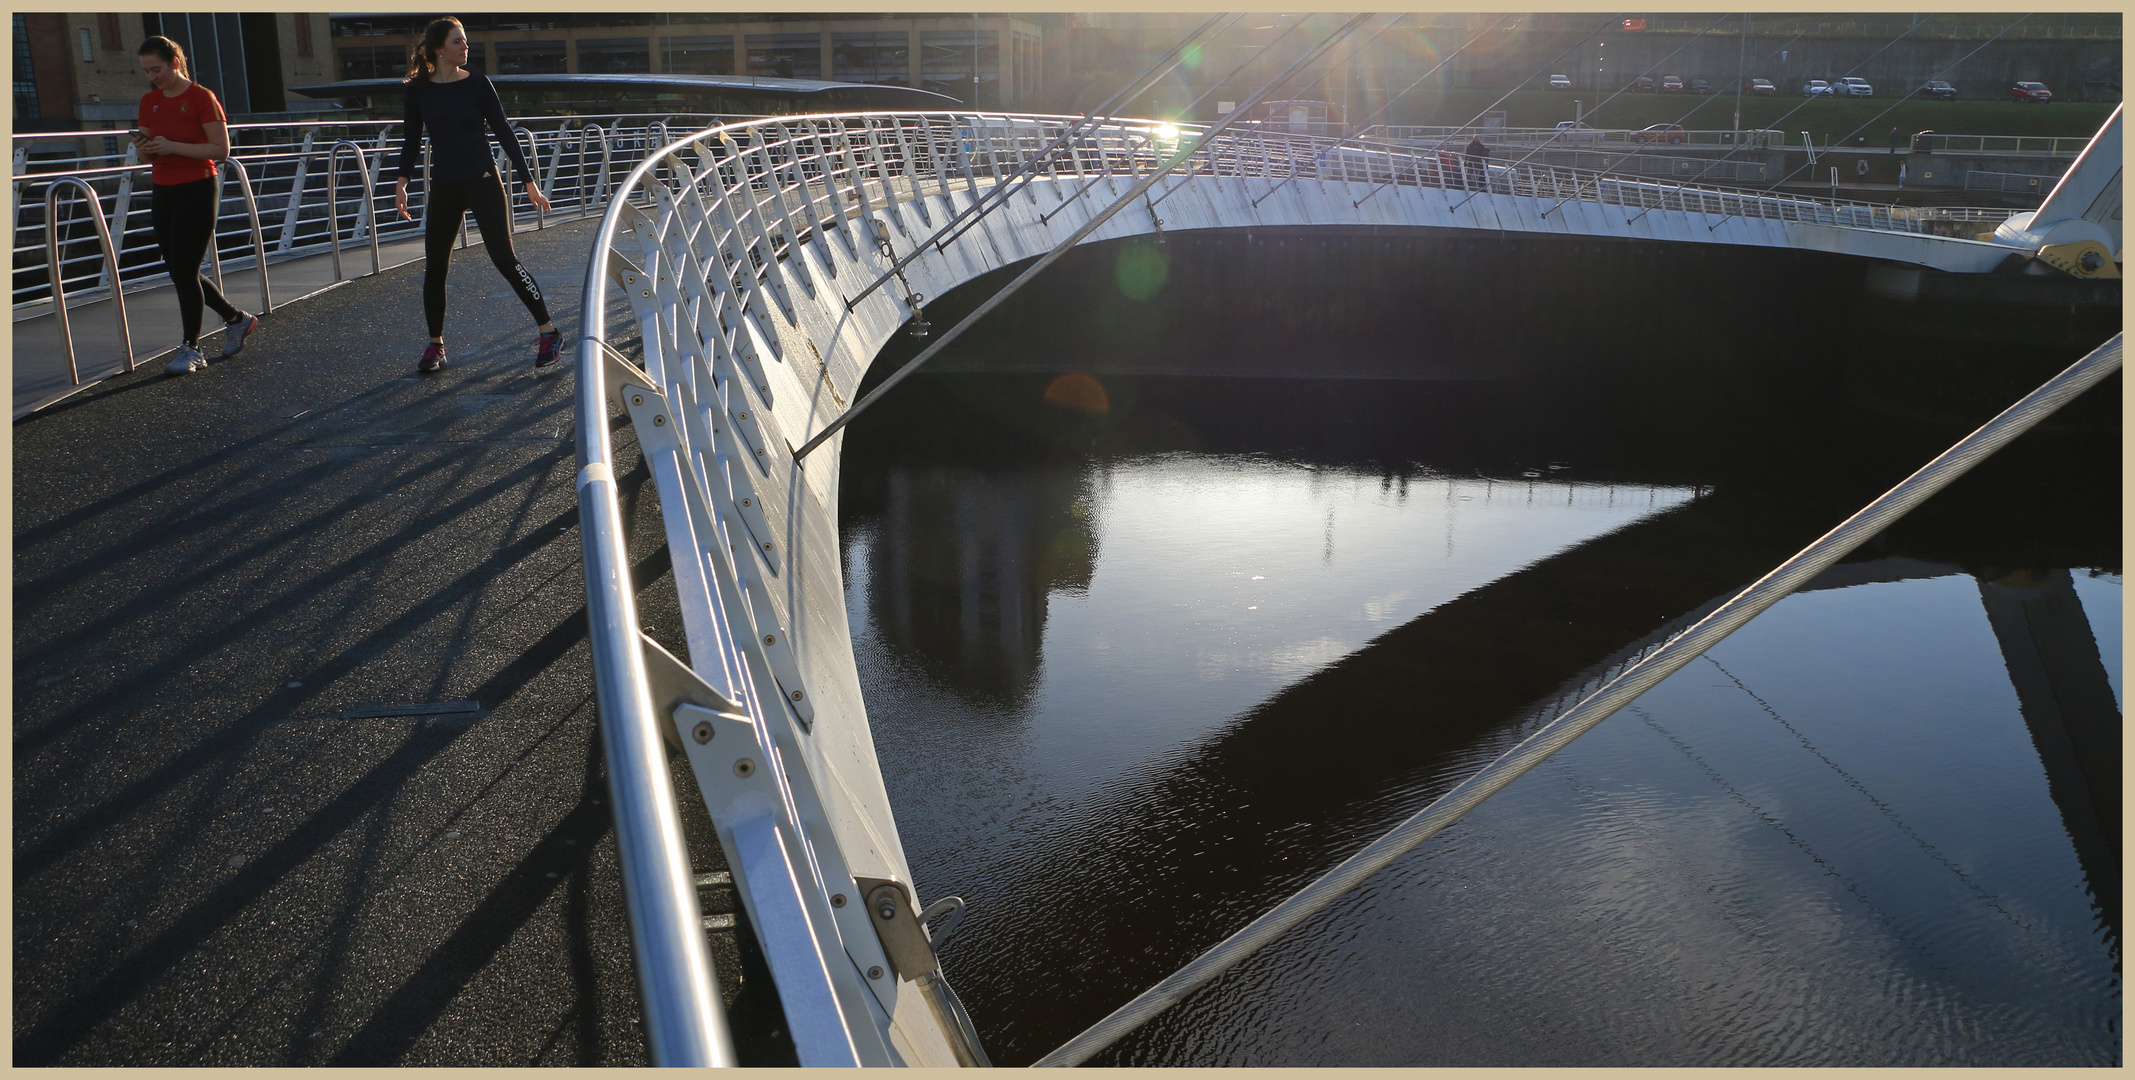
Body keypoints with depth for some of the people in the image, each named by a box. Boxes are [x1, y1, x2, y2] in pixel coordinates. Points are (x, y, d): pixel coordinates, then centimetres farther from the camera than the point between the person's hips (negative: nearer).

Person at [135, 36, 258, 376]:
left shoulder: (202, 98, -9)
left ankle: (191, 349, 1)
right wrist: (144, 148, -9)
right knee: (178, 272, 10)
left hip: (197, 191, -7)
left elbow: (221, 149, -13)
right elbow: (147, 153, 15)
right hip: (163, 193, 7)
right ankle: (237, 319, 28)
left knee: (185, 271, -8)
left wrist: (173, 147, -21)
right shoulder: (149, 102, 11)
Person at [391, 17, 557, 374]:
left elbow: (503, 132, 0)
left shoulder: (477, 84, -2)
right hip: (443, 187, 3)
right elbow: (412, 138, 10)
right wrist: (402, 181, -1)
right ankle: (435, 345, 17)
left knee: (504, 258, -7)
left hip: (482, 182, -3)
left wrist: (529, 181, -2)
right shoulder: (418, 89, 2)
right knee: (434, 267, 3)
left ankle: (547, 331, 3)